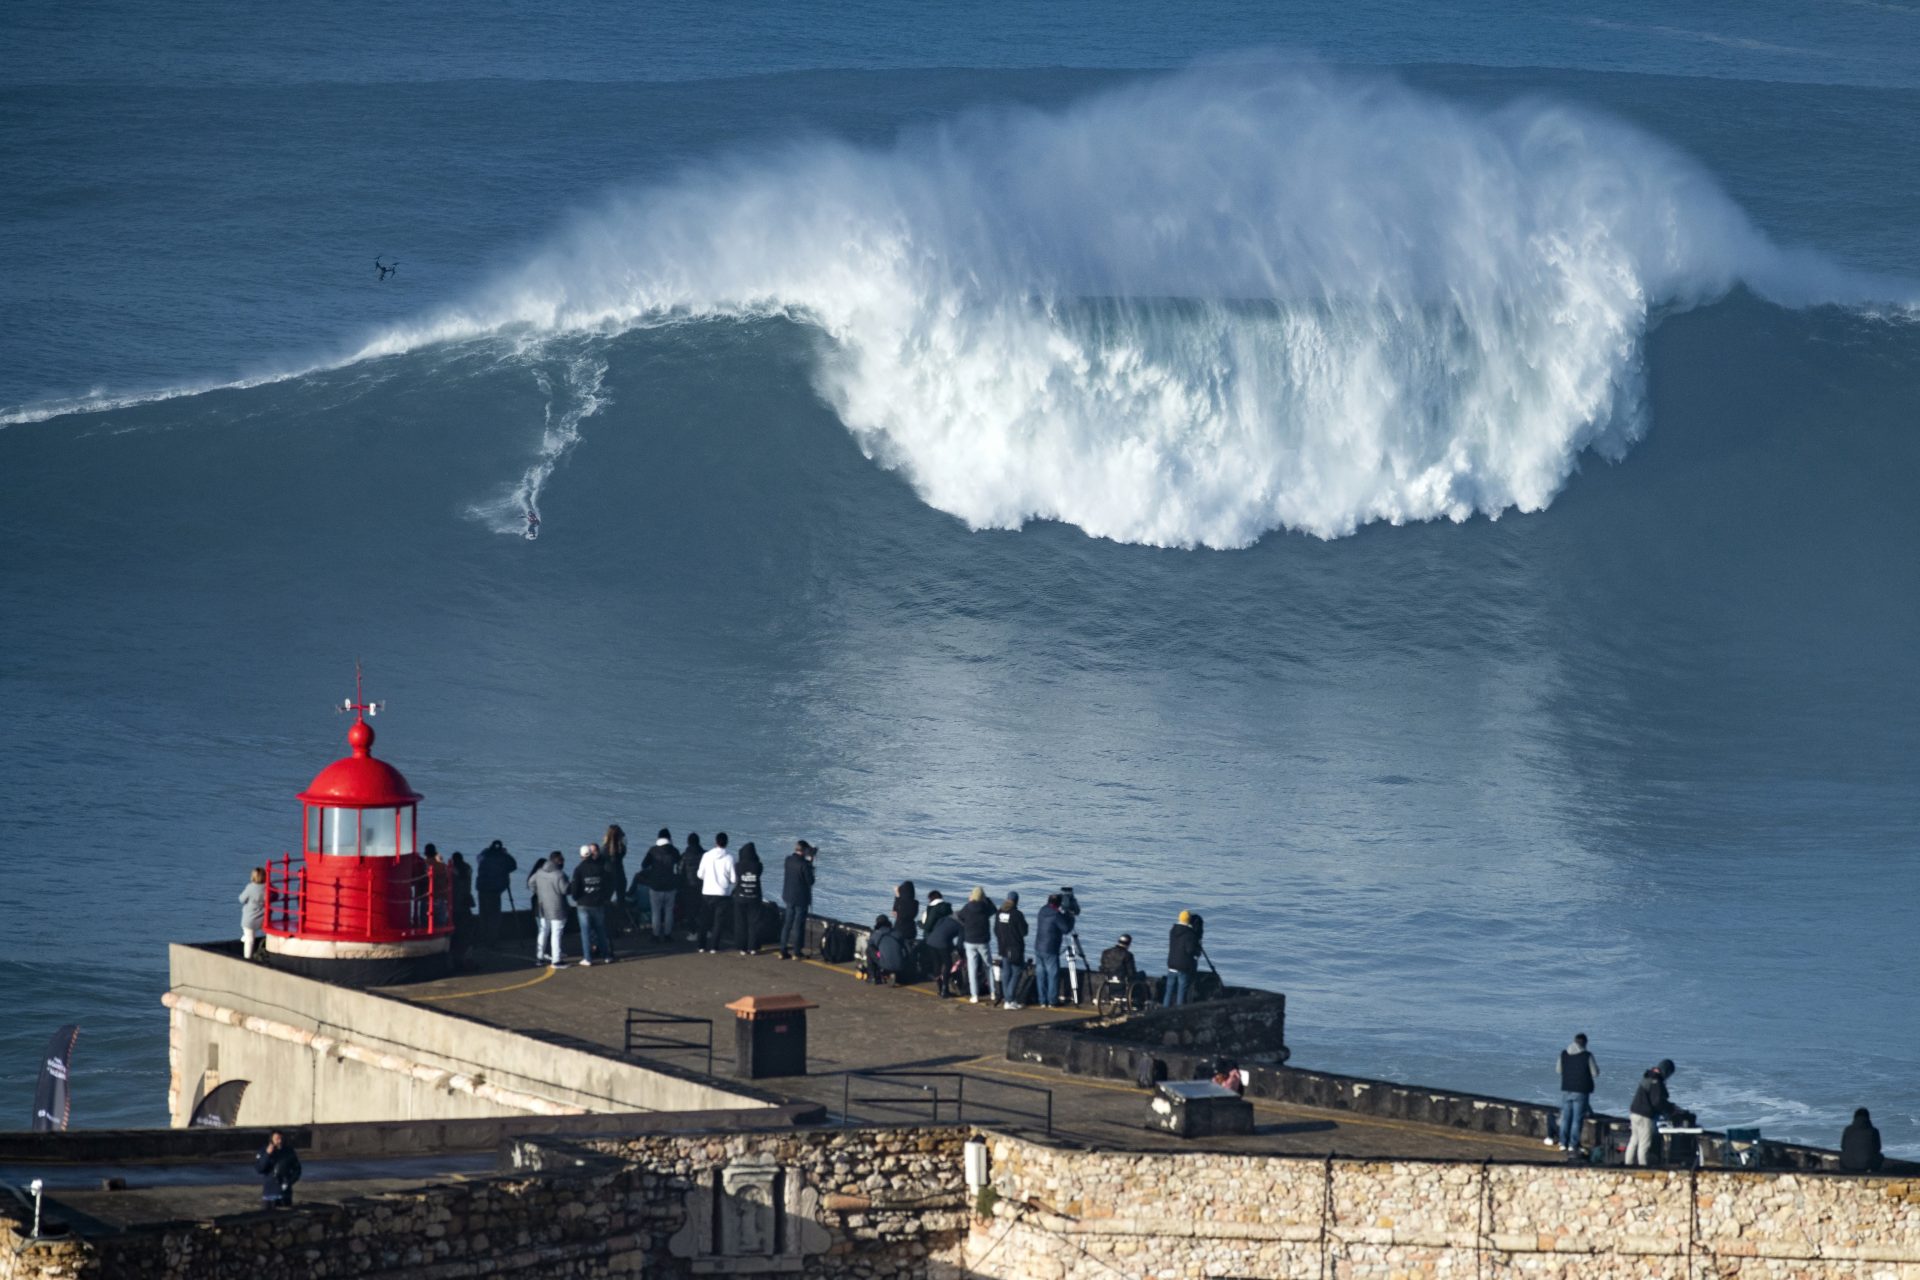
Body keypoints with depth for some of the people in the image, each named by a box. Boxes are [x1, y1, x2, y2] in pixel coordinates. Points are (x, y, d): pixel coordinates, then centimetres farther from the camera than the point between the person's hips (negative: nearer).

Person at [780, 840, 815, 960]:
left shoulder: (788, 860, -2)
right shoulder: (804, 864, -20)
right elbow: (810, 881, -15)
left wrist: (808, 860, 8)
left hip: (789, 897, 6)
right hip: (801, 898, -6)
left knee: (787, 924, 13)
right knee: (798, 925, 3)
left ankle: (783, 951, 14)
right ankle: (797, 952, 8)